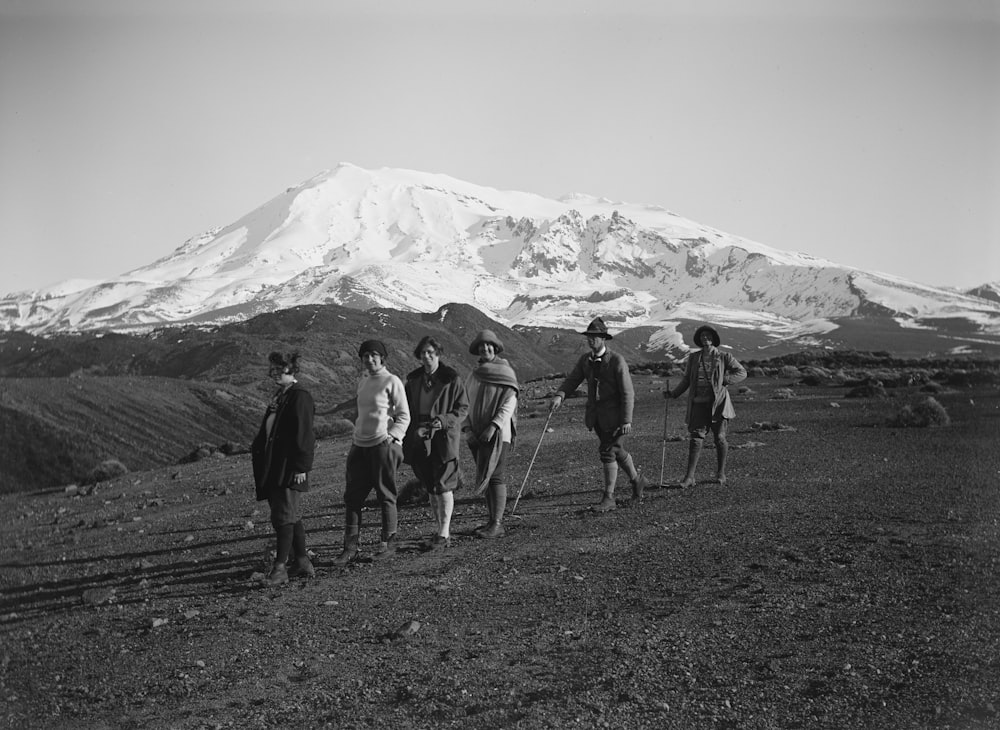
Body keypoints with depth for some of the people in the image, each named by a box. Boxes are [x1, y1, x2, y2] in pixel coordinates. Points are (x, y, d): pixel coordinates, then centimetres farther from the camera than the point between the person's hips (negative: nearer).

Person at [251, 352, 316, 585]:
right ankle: (303, 564, 21)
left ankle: (280, 568, -3)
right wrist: (257, 449, 14)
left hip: (290, 468, -10)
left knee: (283, 516, -7)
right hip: (273, 467, 10)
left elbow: (303, 434, -17)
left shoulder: (300, 396, -13)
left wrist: (301, 467, -19)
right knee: (288, 516, 13)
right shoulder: (279, 395, 16)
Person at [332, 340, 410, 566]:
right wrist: (357, 433, 14)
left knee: (385, 496, 2)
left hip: (384, 445, -6)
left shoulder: (391, 381, -5)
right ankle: (350, 545, 8)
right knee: (352, 496, 3)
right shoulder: (362, 382, 15)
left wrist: (391, 436, -16)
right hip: (360, 445, 6)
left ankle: (388, 543, 14)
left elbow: (404, 416, -6)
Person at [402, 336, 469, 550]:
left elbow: (463, 408, -4)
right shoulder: (413, 380, 9)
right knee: (430, 487, 11)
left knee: (443, 485, -6)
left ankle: (444, 534, 0)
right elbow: (405, 410, 14)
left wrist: (444, 420, -19)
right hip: (420, 440, 5)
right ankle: (439, 528, 23)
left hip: (444, 439, -5)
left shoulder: (451, 379, -5)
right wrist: (414, 429, -1)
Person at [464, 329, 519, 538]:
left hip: (498, 433, -6)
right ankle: (493, 520, 14)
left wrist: (493, 427, -19)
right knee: (486, 476, 8)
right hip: (478, 435, 6)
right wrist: (468, 429, 0)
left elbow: (509, 403, -10)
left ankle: (497, 525, -11)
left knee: (496, 476, -10)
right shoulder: (474, 375, 13)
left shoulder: (505, 372, -4)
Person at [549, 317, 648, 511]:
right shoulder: (585, 360, 4)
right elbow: (572, 380, -2)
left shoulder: (617, 361, -15)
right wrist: (559, 396, -23)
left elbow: (628, 393, -16)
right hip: (597, 416, 7)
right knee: (617, 452, 19)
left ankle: (608, 498, 0)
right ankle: (637, 480, 39)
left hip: (615, 416, -7)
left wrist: (627, 420, -19)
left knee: (608, 453, -9)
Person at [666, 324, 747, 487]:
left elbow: (742, 372, 4)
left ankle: (721, 473, 18)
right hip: (698, 403, 2)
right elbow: (686, 380, 16)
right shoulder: (693, 358, 12)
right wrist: (673, 394, 4)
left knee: (719, 437, 0)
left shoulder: (723, 357, 4)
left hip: (718, 403, -2)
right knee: (696, 438, -6)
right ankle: (690, 477, -10)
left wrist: (723, 380, -7)